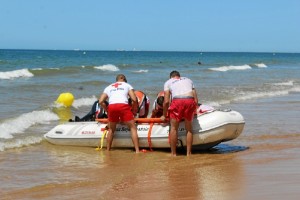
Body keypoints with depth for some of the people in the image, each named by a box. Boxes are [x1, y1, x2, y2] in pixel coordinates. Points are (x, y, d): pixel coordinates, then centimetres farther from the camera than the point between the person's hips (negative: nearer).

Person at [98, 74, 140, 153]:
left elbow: (101, 101, 18)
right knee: (133, 128, 6)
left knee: (111, 129, 22)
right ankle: (137, 150, -4)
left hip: (111, 106, 3)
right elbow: (134, 99, 11)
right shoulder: (127, 85, 25)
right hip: (123, 106, -3)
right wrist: (134, 111, 23)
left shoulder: (108, 87, 31)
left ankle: (108, 150, 24)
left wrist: (107, 110, 28)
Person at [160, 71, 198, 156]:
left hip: (177, 101, -3)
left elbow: (166, 101, 14)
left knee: (174, 128, 10)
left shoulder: (168, 82, 25)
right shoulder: (188, 80, 34)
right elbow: (196, 100, 25)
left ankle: (173, 153, 11)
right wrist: (193, 109, 37)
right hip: (190, 101, 3)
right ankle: (188, 153, 17)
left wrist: (164, 115, 25)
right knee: (189, 128, 16)